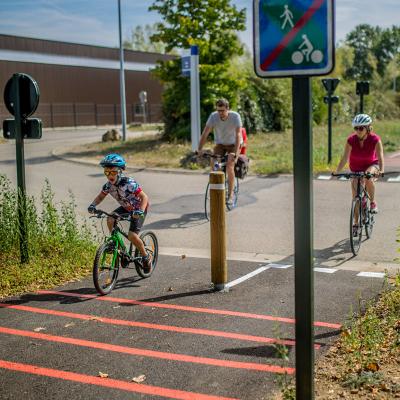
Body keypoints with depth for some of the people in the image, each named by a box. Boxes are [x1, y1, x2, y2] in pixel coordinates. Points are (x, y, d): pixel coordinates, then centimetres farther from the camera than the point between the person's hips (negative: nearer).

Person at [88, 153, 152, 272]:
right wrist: (93, 205, -19)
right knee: (110, 219, -22)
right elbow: (100, 196, 2)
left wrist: (140, 211, -50)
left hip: (138, 209, -6)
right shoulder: (108, 185, -14)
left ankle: (146, 257, 5)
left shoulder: (129, 183, -32)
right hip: (125, 207, 6)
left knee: (132, 235, -19)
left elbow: (144, 197, -33)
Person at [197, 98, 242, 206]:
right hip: (220, 144, 3)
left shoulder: (235, 116, -26)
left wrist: (235, 153, -45)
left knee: (229, 166, -24)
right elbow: (205, 133, -21)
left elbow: (238, 135, -33)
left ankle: (230, 195, -13)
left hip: (233, 144, -3)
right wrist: (199, 149, -33)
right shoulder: (213, 116, -19)